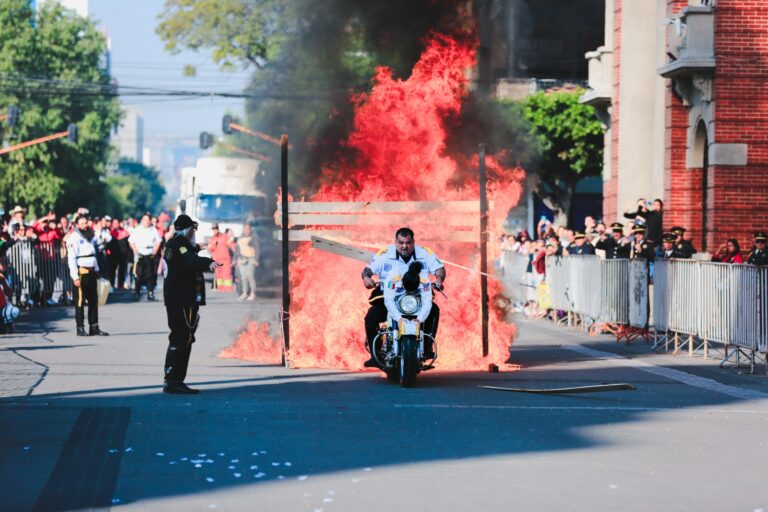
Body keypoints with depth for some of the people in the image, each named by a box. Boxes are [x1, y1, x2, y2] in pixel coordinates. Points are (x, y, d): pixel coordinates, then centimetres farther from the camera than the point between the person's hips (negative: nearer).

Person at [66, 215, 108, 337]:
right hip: (81, 273, -8)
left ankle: (94, 327, 12)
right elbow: (71, 258, -16)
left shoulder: (89, 236, 17)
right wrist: (75, 277, -21)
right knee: (80, 301, -4)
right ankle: (80, 328, -1)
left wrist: (96, 270, 20)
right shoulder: (74, 238, -10)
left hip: (91, 272, 8)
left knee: (94, 300, 8)